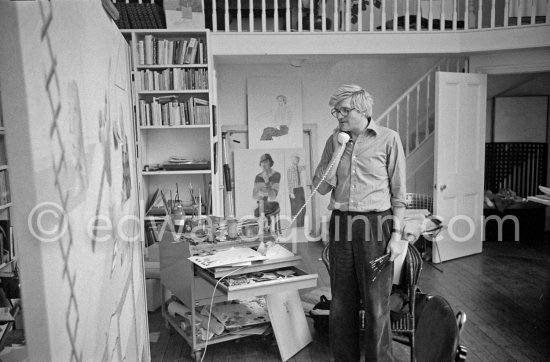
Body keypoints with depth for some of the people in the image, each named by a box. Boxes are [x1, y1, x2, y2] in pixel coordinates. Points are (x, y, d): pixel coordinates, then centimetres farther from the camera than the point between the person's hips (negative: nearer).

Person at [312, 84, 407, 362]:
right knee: (341, 303, 12)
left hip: (376, 224, -4)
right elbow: (321, 187, 3)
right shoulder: (334, 140, 9)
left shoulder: (388, 139, -1)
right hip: (341, 225, 4)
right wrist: (338, 149, -5)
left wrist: (396, 234, -5)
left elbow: (398, 192, 0)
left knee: (376, 305, 4)